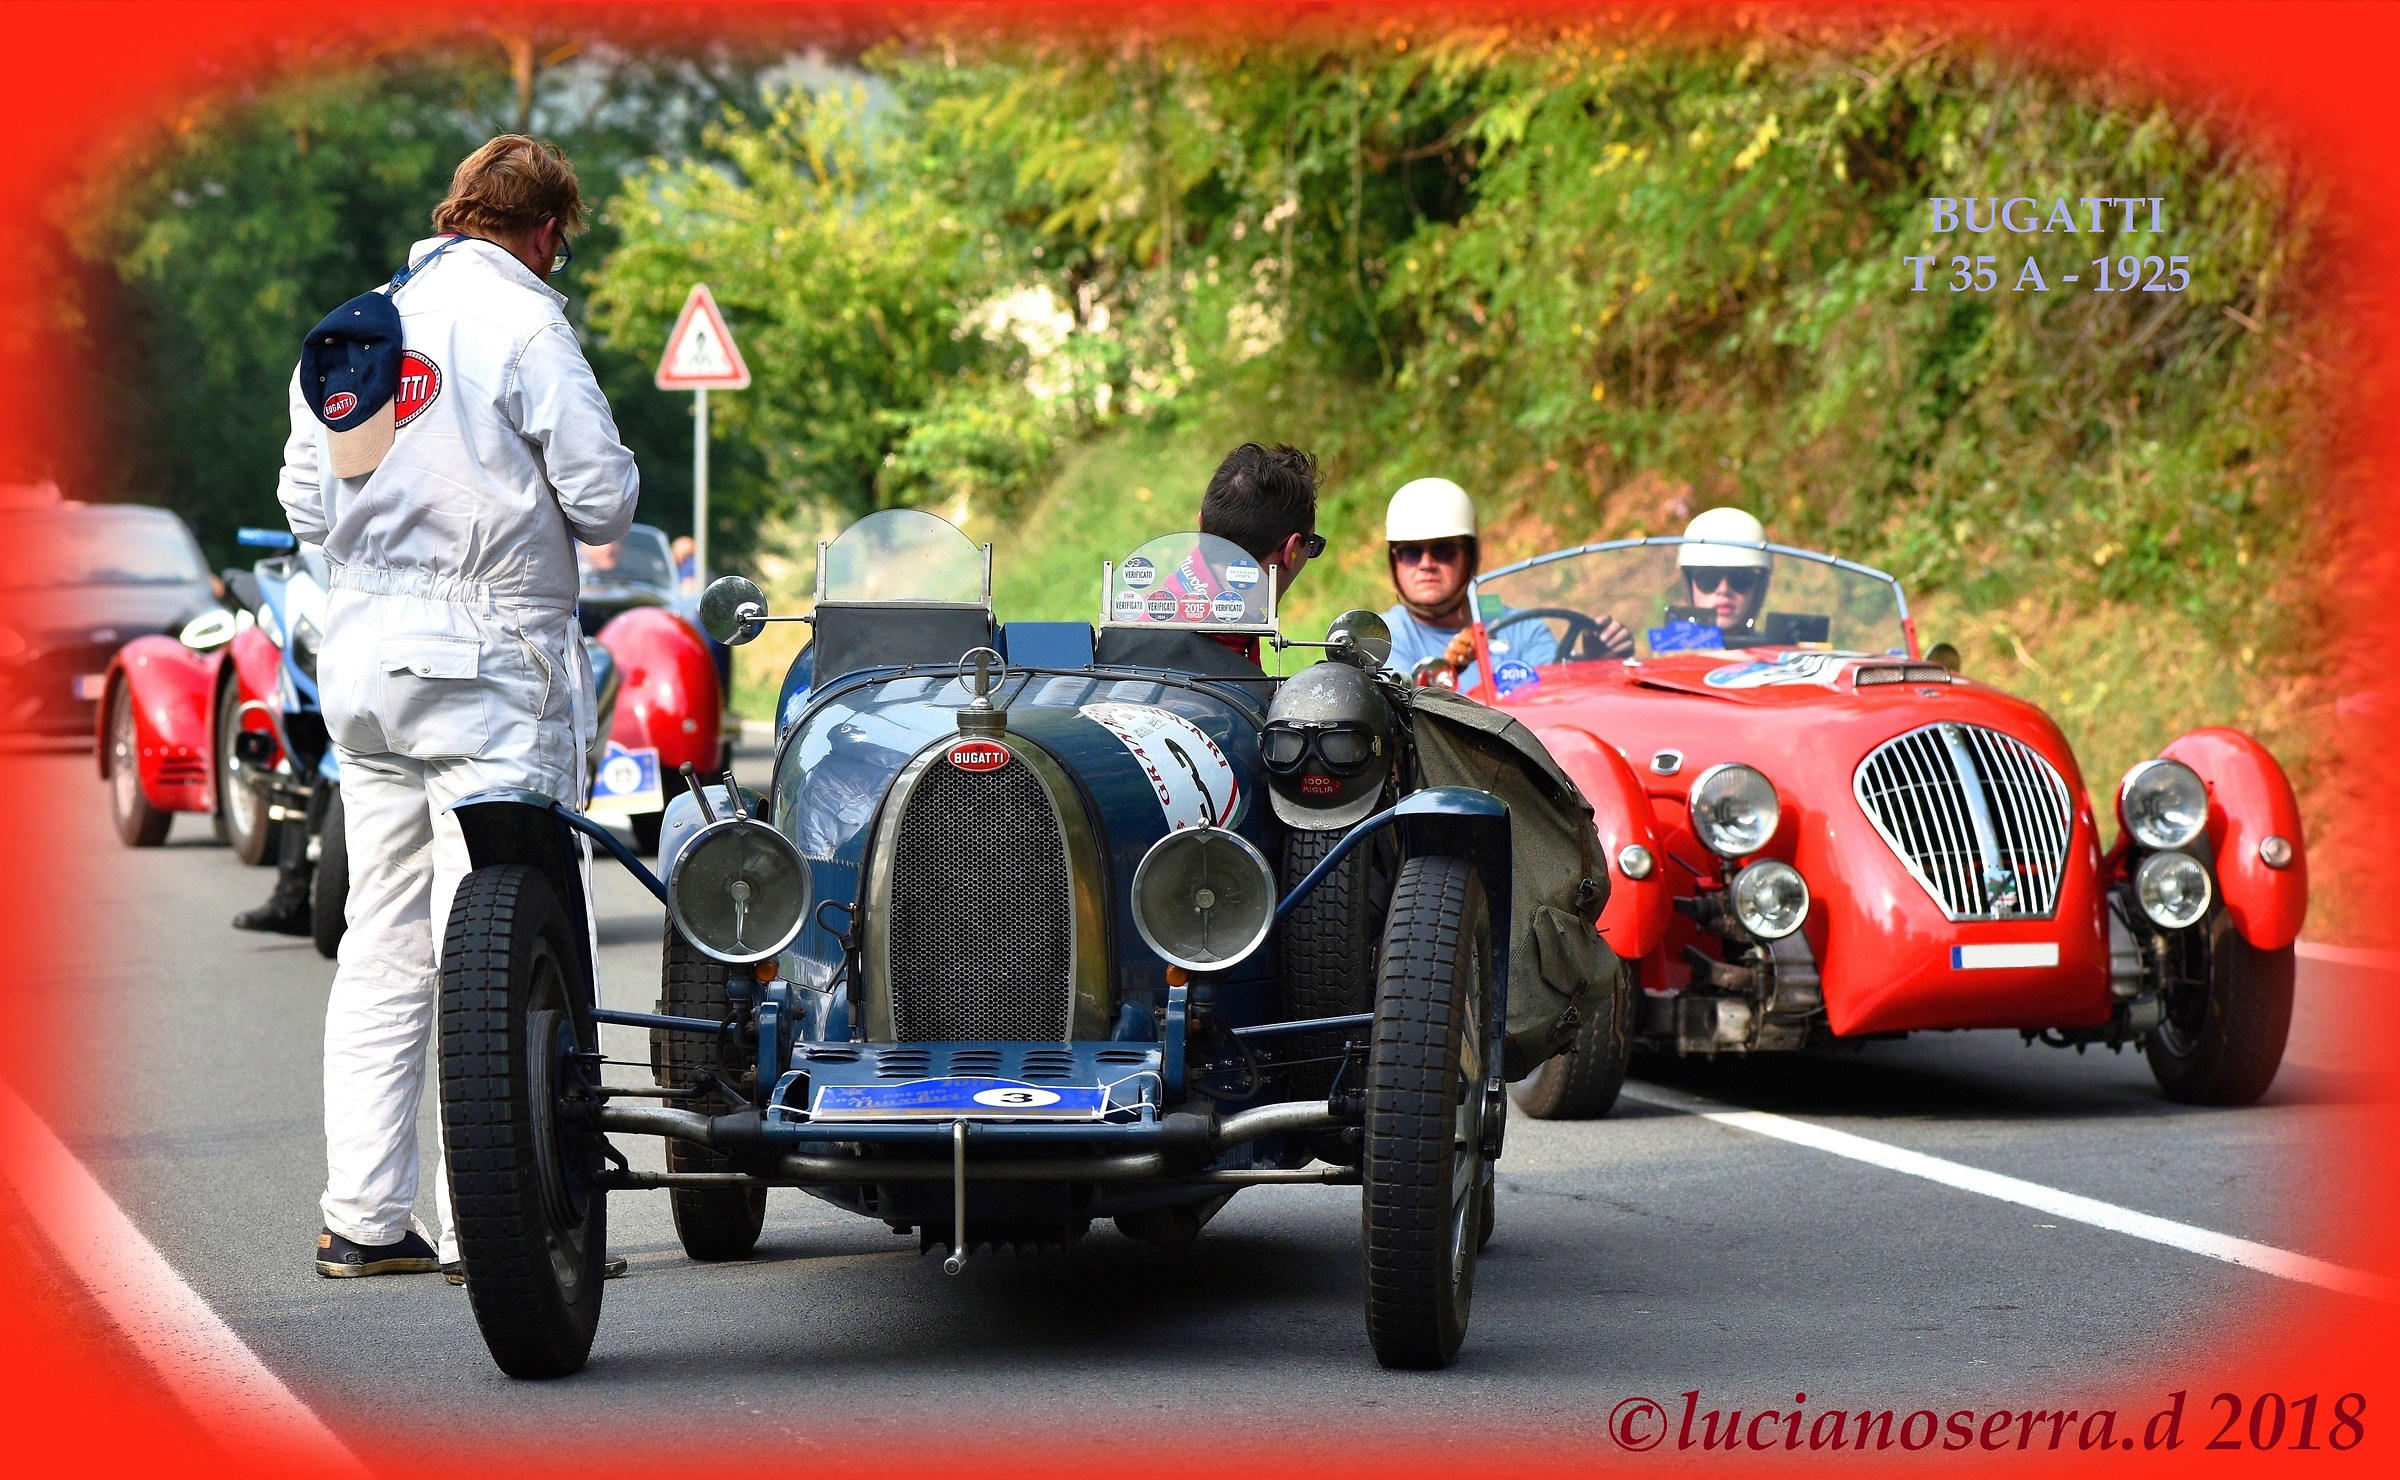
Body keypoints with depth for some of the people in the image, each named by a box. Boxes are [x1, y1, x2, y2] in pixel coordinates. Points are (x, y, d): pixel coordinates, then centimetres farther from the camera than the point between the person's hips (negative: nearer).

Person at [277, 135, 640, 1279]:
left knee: (384, 948, 10)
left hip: (359, 653, 7)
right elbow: (603, 497, -9)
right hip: (487, 662, -7)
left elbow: (306, 506, 17)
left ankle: (363, 1217, 10)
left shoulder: (347, 331, 13)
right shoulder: (519, 321, -8)